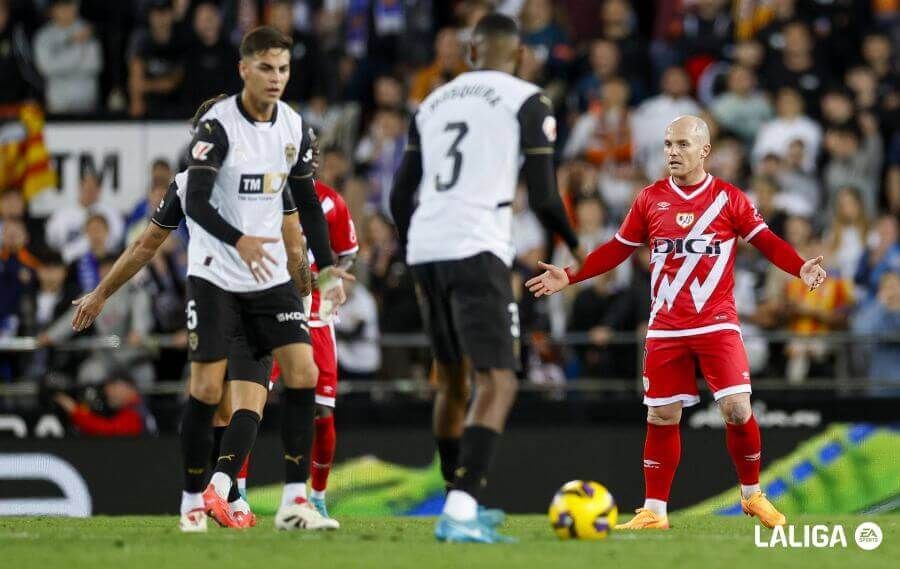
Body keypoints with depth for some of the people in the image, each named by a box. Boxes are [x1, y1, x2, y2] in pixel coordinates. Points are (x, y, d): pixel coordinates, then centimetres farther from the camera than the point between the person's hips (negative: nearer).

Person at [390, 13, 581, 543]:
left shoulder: (434, 102, 19)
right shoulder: (528, 103, 1)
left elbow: (401, 194, 19)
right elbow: (543, 198, -3)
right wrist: (575, 245, 16)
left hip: (425, 247, 7)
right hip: (477, 249, -7)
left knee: (452, 380, 21)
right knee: (498, 384, -9)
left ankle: (462, 502, 33)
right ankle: (460, 512, -23)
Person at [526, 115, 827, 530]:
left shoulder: (728, 199, 0)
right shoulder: (650, 199, 7)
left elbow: (767, 242, -2)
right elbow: (617, 249, 13)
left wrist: (800, 268, -19)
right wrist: (570, 277, 5)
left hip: (717, 324, -2)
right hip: (665, 328, 2)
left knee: (737, 408, -12)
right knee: (662, 417, 2)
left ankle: (752, 495, 9)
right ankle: (654, 512, 10)